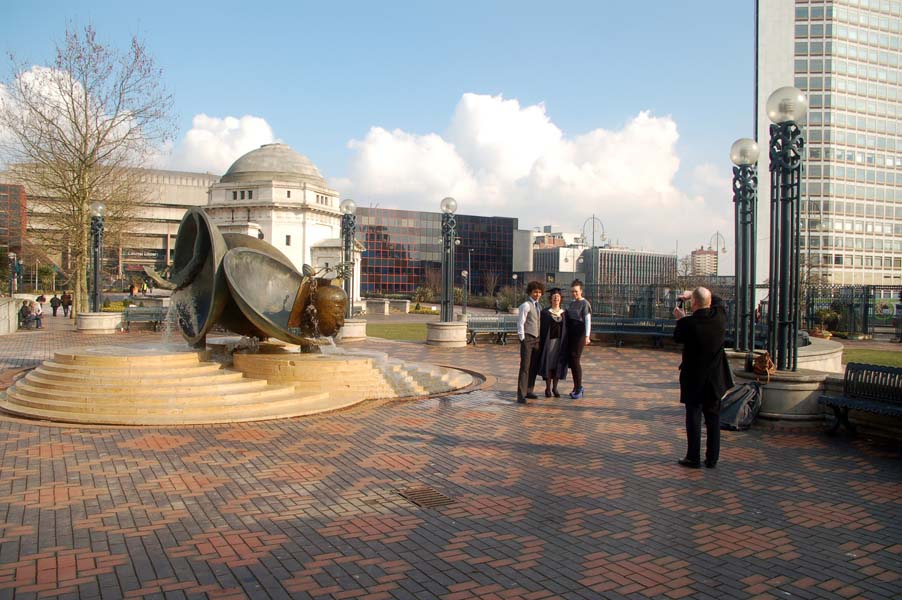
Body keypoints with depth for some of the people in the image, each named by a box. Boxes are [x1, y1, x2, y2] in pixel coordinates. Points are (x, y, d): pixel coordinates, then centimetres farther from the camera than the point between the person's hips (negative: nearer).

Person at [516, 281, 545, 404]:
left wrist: (539, 338, 14)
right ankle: (521, 395, -8)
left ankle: (529, 391, 22)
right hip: (527, 339, -8)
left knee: (534, 367, 11)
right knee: (525, 367, -9)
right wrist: (522, 339, -14)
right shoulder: (525, 305, -10)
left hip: (536, 339, 8)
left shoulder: (537, 306, 15)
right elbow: (520, 323, -12)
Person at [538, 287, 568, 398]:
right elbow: (542, 328, -2)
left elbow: (566, 329, 8)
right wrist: (542, 343, -8)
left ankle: (555, 388, 15)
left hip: (560, 342, 3)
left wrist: (566, 343, 2)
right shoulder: (545, 312, -1)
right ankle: (548, 388, 9)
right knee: (548, 364, -1)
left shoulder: (564, 313, 7)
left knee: (558, 364, 5)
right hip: (549, 342, -2)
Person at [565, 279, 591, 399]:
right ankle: (579, 387, 21)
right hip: (570, 334, 7)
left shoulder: (585, 304, -6)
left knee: (575, 360, -10)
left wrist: (587, 336, -21)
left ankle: (578, 389, 0)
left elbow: (588, 320, -13)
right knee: (570, 360, 8)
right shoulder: (570, 303, 14)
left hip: (580, 334, -7)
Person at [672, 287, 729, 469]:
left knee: (693, 418, 5)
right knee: (713, 418, 11)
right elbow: (718, 300, 16)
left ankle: (693, 458, 10)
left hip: (693, 378, -4)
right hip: (715, 379, 4)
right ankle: (712, 458, 18)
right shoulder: (719, 316, -7)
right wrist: (693, 294, 15)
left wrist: (680, 319, 11)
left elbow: (677, 338, -1)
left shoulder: (688, 323, -20)